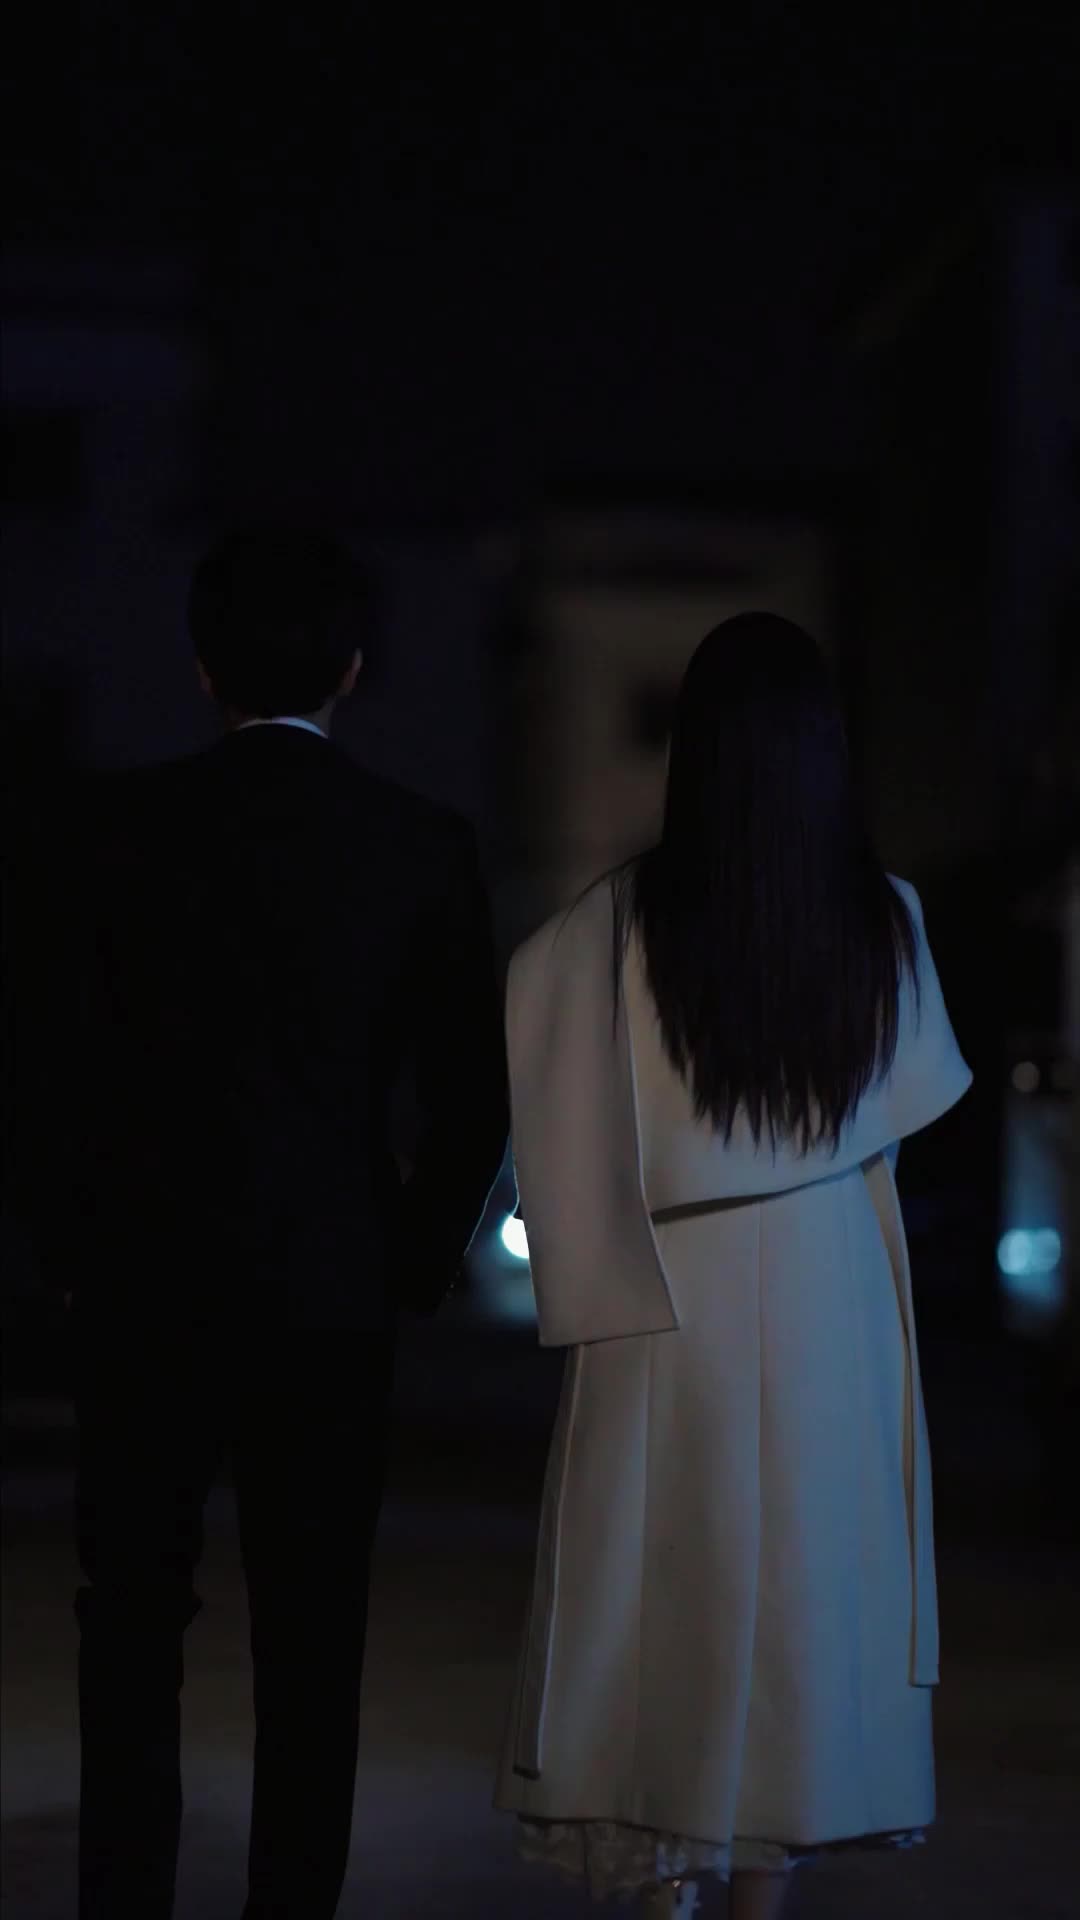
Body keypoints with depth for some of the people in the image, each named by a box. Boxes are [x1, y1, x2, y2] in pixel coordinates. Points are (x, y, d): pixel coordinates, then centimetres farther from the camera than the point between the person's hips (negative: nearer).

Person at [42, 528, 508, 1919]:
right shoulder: (422, 848, -3)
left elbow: (84, 1057, -7)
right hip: (332, 1297, 1)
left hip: (146, 1284, -1)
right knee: (310, 1645, 9)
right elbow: (471, 1097, -1)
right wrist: (417, 1259, 12)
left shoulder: (123, 823, -6)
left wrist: (86, 1240, 6)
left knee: (133, 1622, 10)